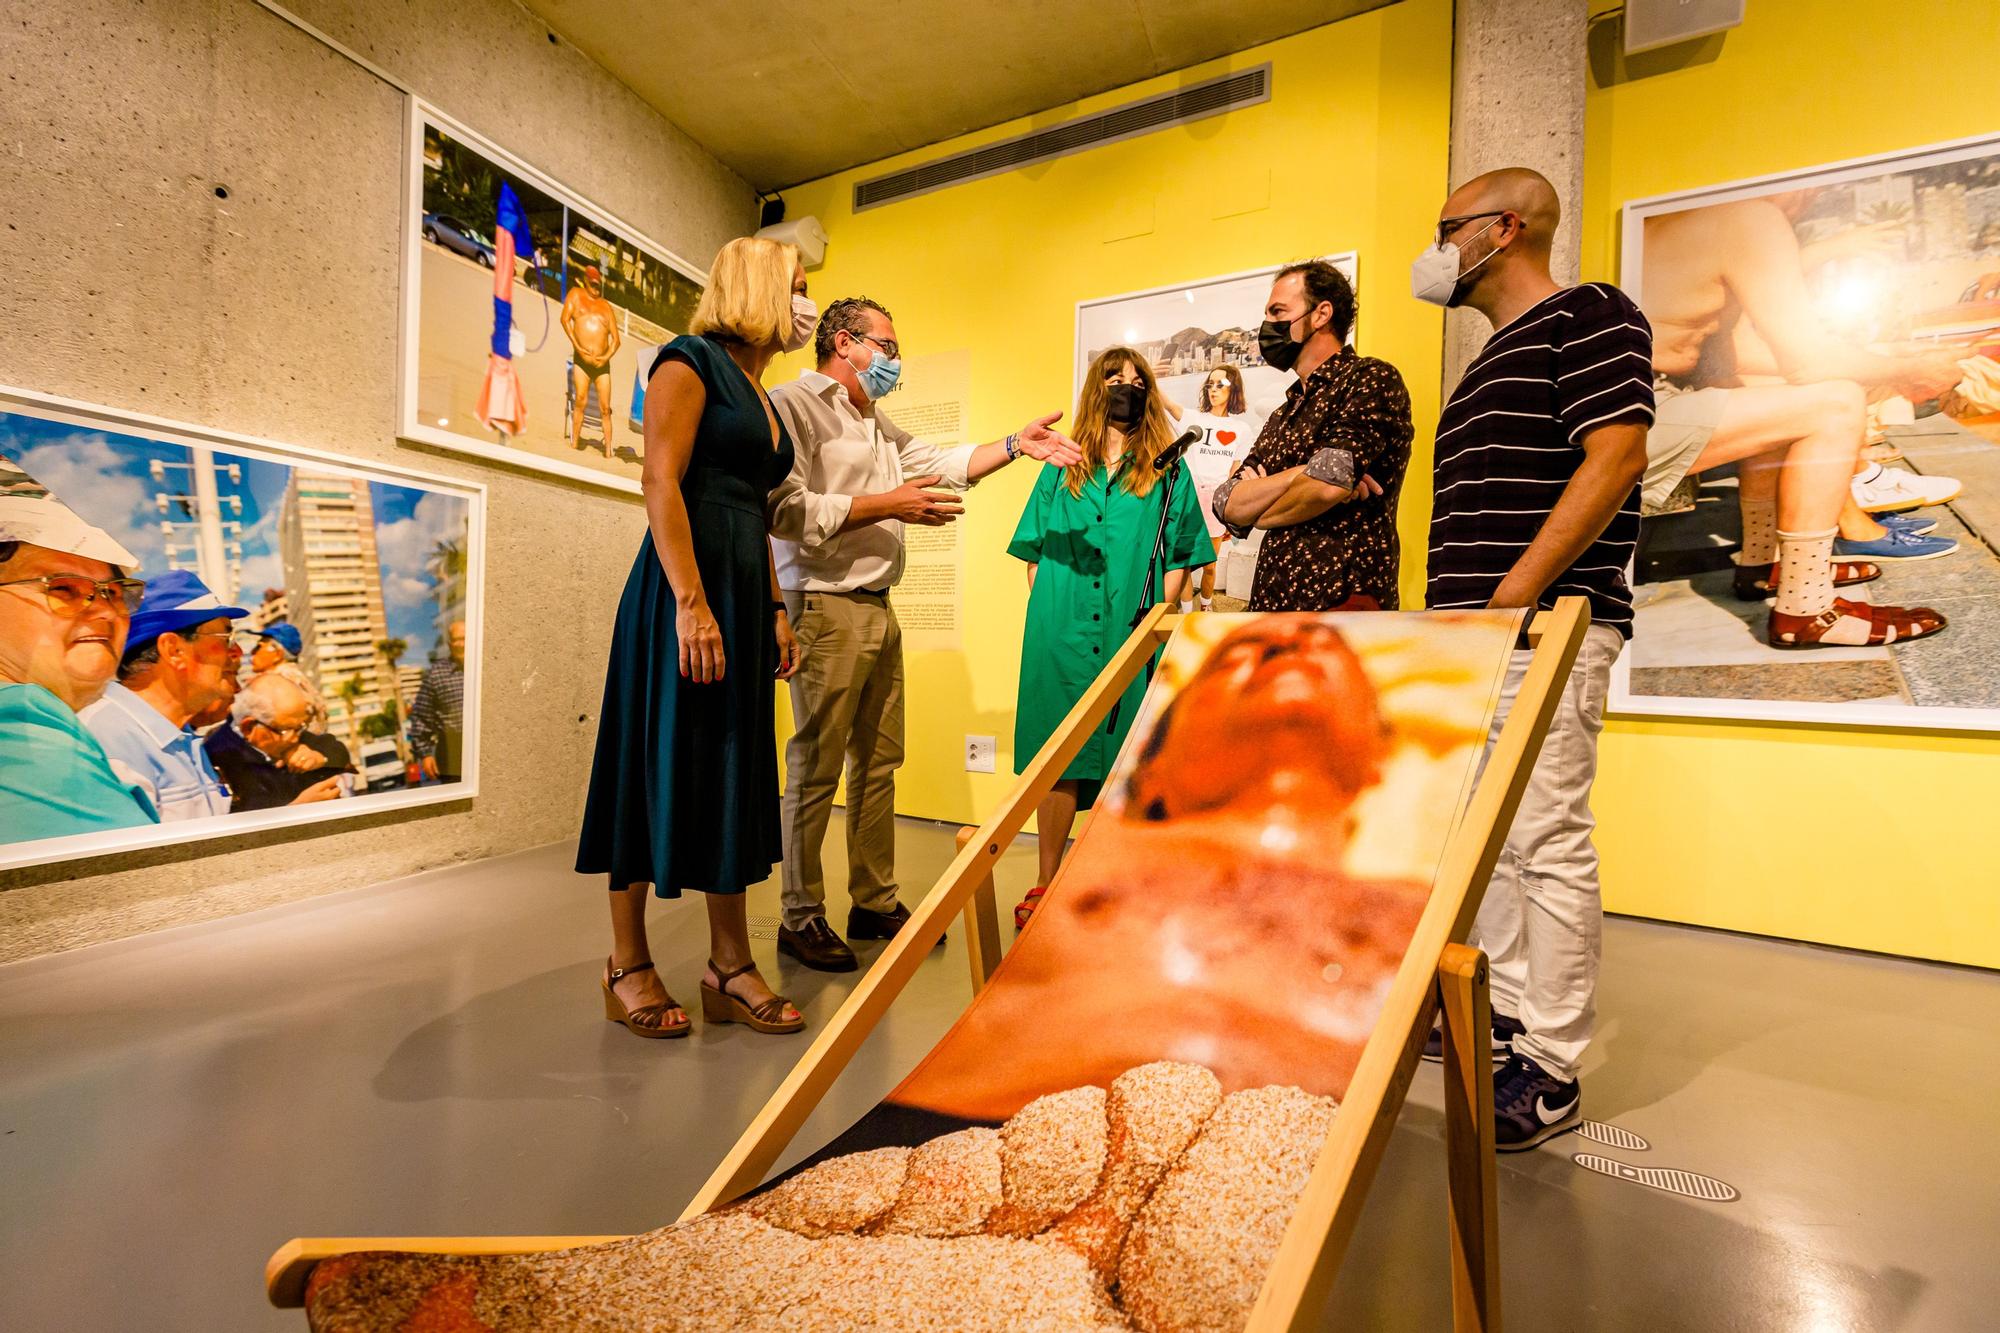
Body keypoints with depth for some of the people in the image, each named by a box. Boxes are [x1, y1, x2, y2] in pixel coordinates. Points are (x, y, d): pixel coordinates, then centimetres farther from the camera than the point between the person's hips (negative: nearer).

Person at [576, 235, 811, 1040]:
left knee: (735, 773, 7)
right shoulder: (692, 360, -2)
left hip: (746, 595, 9)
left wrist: (775, 610, 14)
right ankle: (628, 966, 15)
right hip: (685, 586, -8)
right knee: (658, 767, -1)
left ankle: (730, 966, 16)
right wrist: (691, 603, -22)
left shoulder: (761, 398, 22)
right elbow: (661, 481, -14)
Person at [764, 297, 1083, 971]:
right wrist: (888, 504, -15)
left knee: (878, 760, 12)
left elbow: (946, 463, 21)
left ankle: (875, 902, 23)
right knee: (816, 767, -3)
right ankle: (800, 918, 11)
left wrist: (1016, 444, 9)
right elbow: (785, 509, -18)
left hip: (878, 610, 9)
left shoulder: (877, 424, 23)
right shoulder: (793, 403, -6)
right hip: (825, 607, -9)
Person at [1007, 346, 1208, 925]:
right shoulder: (1061, 469, 15)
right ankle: (1047, 885, 16)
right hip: (1061, 637, 1)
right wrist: (1047, 612, 2)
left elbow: (1181, 557, 6)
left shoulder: (1168, 471, 11)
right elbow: (1034, 551, 14)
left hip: (1133, 638, -1)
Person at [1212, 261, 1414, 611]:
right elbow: (1227, 505, 3)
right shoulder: (1283, 415, 17)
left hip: (1341, 601, -7)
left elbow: (1326, 486, -20)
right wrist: (1303, 473, -13)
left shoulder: (1373, 379, -5)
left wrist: (1257, 515, -2)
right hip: (1272, 603, 7)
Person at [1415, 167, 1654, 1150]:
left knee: (1548, 843, -7)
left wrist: (1514, 593, -21)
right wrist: (1455, 611, 16)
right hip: (1476, 631, 9)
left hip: (1549, 624, -9)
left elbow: (1617, 456, -14)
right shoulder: (1492, 361, 26)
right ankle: (1506, 1009, 26)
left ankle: (1551, 1074, 4)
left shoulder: (1588, 316, -1)